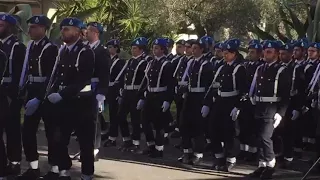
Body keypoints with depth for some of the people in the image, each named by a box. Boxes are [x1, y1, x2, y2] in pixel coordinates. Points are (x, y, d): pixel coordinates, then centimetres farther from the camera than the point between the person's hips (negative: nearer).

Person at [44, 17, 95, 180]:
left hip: (81, 102, -6)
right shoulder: (62, 51, 9)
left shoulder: (86, 52, -12)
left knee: (85, 140, 4)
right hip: (63, 102, 6)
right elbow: (57, 75, 13)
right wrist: (52, 92, -3)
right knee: (59, 139, 9)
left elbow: (83, 81, -19)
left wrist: (61, 95, -23)